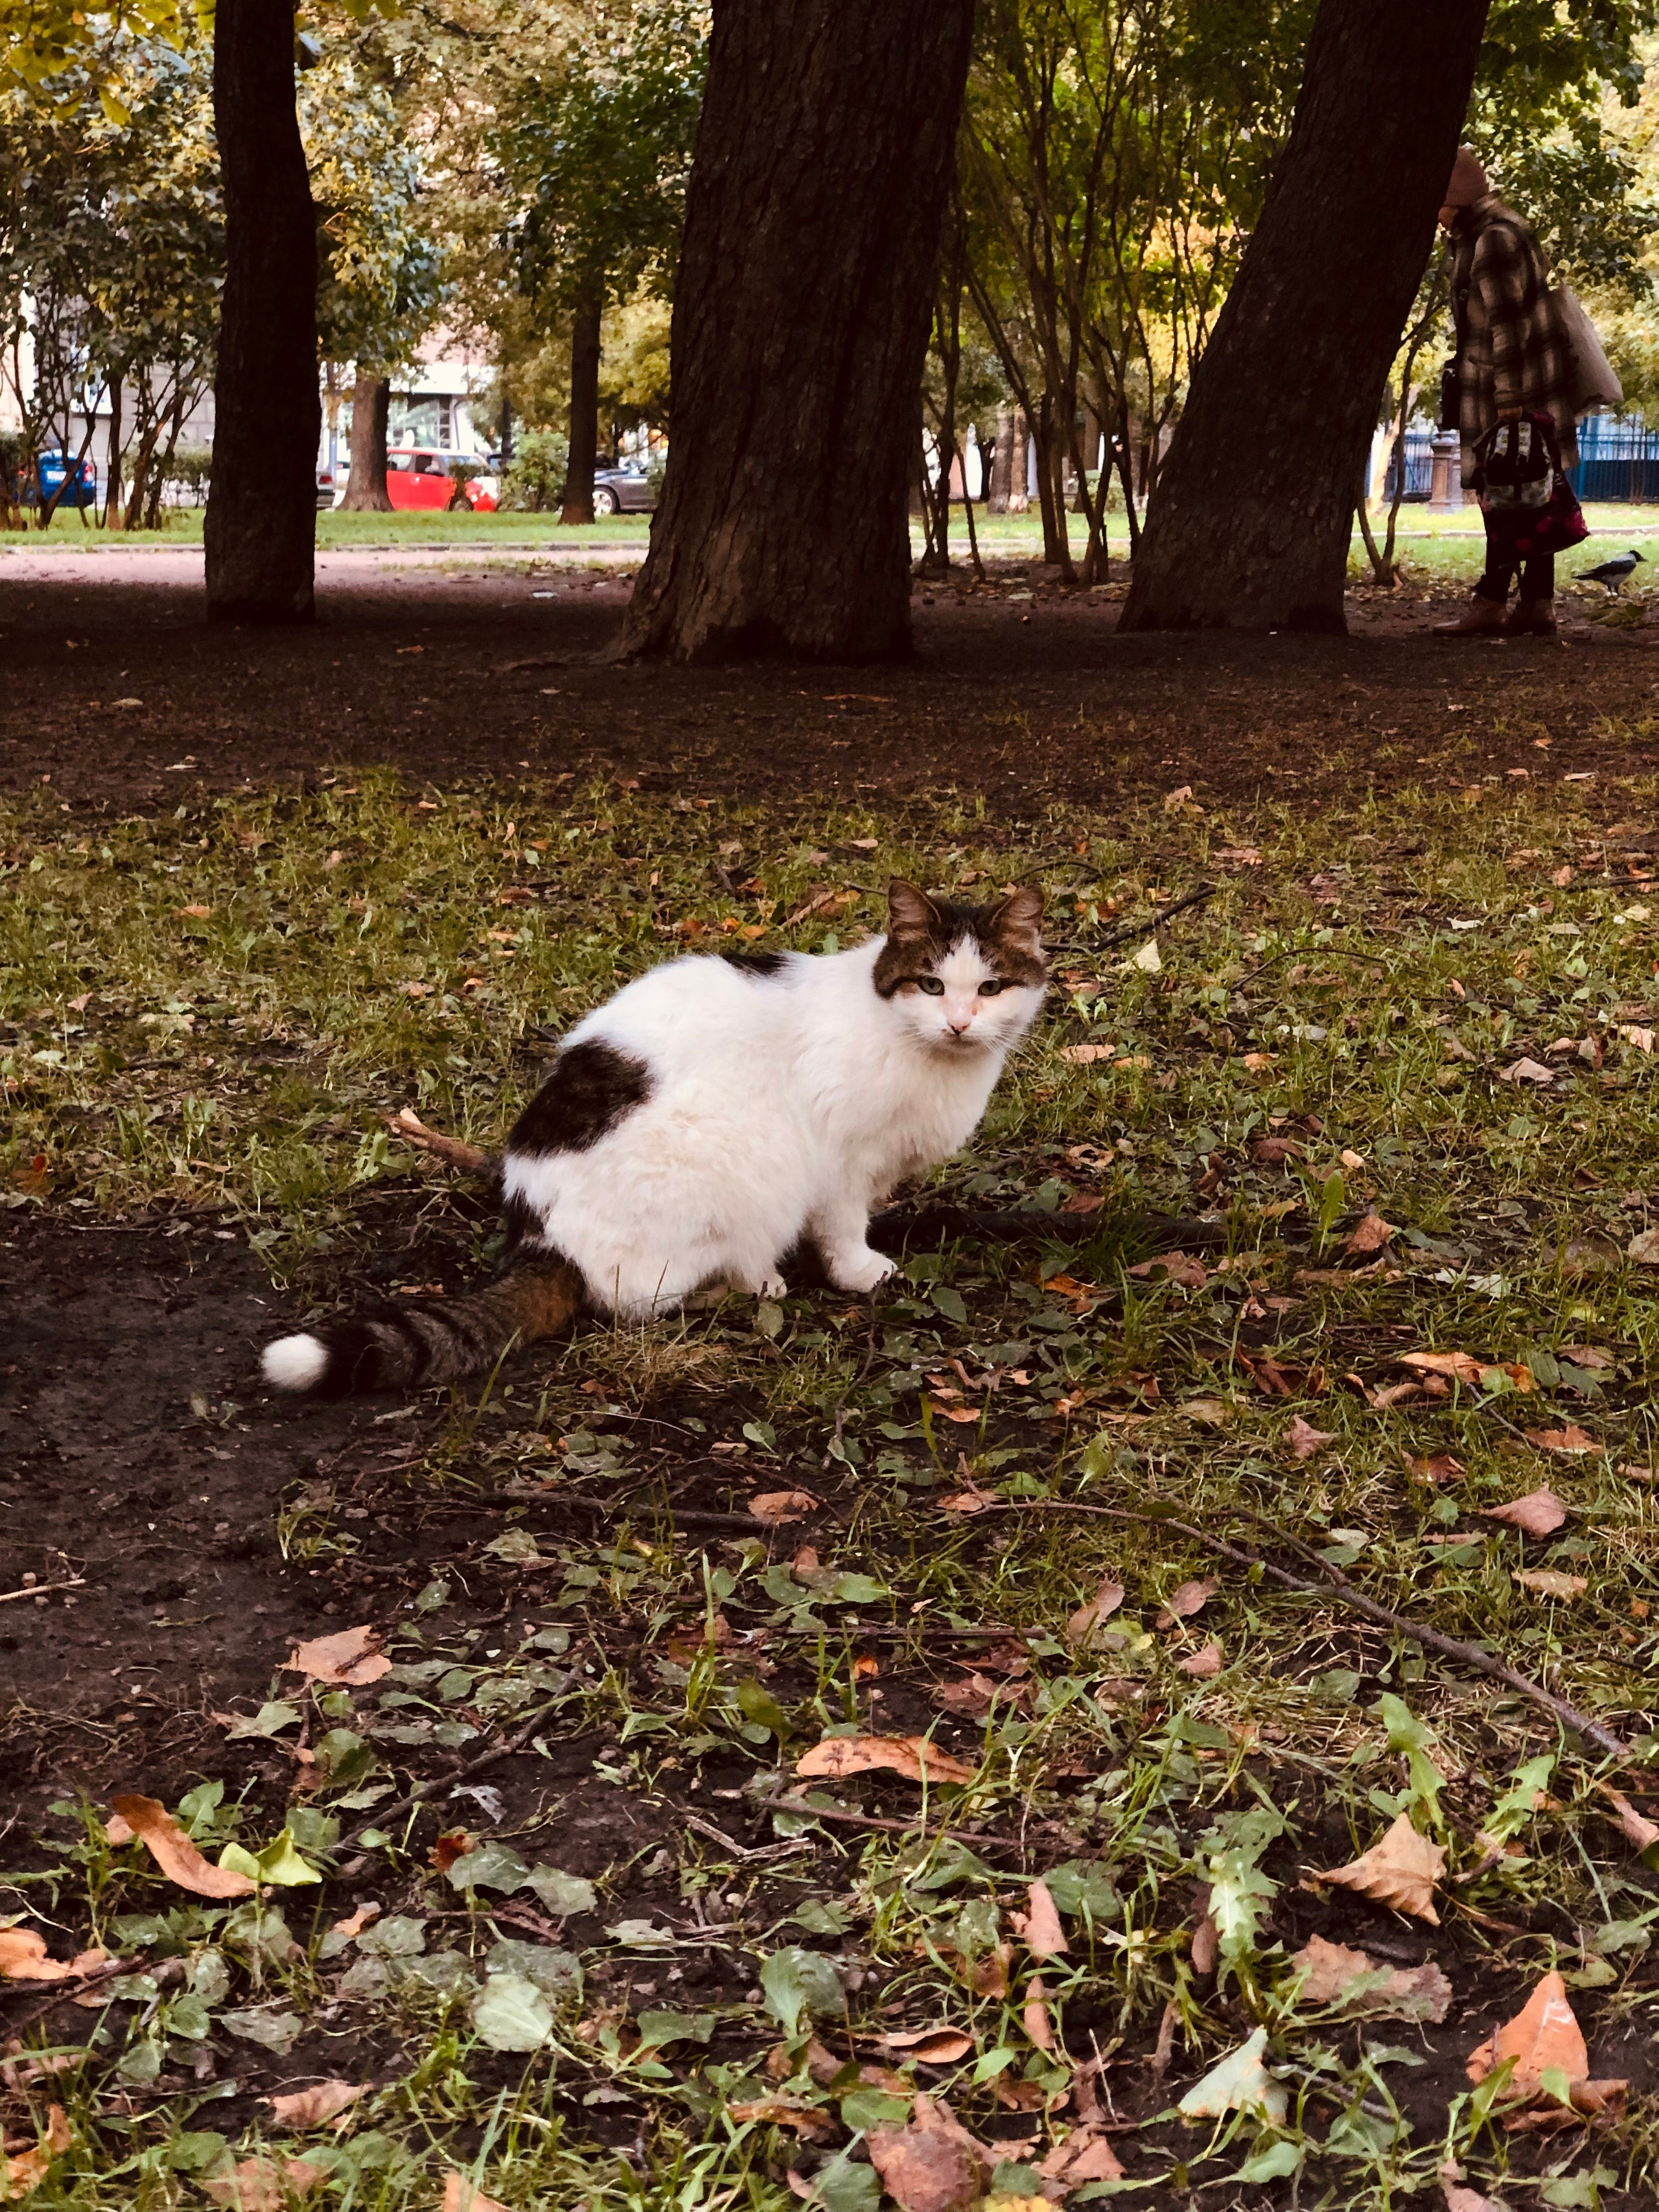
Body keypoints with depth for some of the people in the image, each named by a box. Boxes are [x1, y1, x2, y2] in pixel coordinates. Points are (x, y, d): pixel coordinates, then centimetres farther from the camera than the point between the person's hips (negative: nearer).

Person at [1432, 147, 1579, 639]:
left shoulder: (1493, 239, -15)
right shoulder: (1476, 236, 16)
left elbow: (1507, 326, -19)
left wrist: (1507, 400, -21)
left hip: (1517, 392, -10)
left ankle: (1490, 603, -5)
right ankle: (1536, 606, 10)